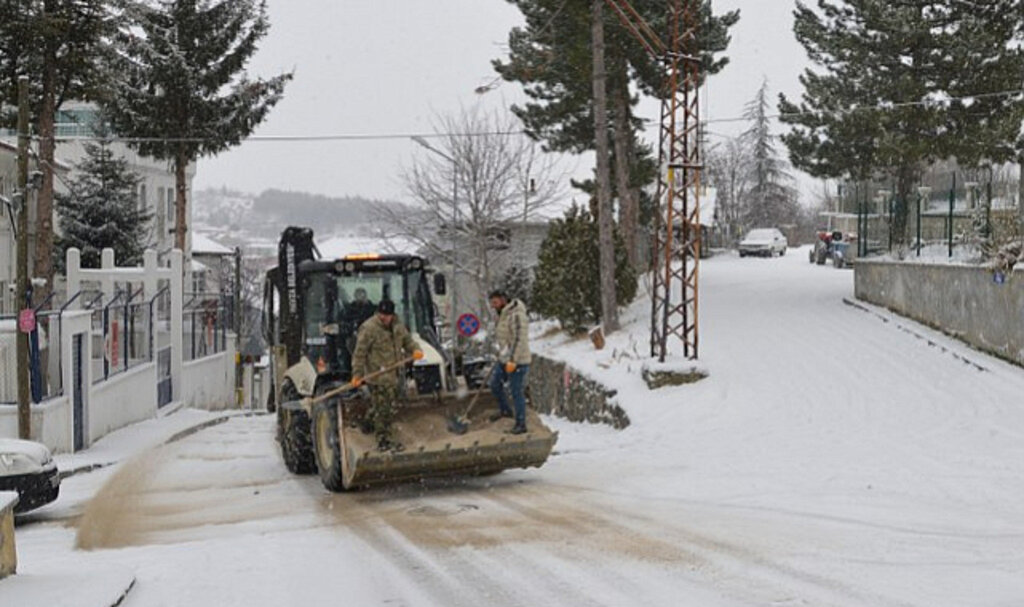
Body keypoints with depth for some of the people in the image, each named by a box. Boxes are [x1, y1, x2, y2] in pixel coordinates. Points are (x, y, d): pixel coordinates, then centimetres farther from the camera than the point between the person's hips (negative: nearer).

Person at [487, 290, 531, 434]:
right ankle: (505, 410, 40)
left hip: (517, 362, -10)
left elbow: (520, 340, -27)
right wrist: (502, 356, 23)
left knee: (516, 392, -3)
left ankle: (521, 424, 8)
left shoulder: (516, 316, -21)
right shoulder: (503, 315, 10)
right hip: (504, 359, 10)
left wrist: (512, 361, -30)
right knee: (495, 384, 18)